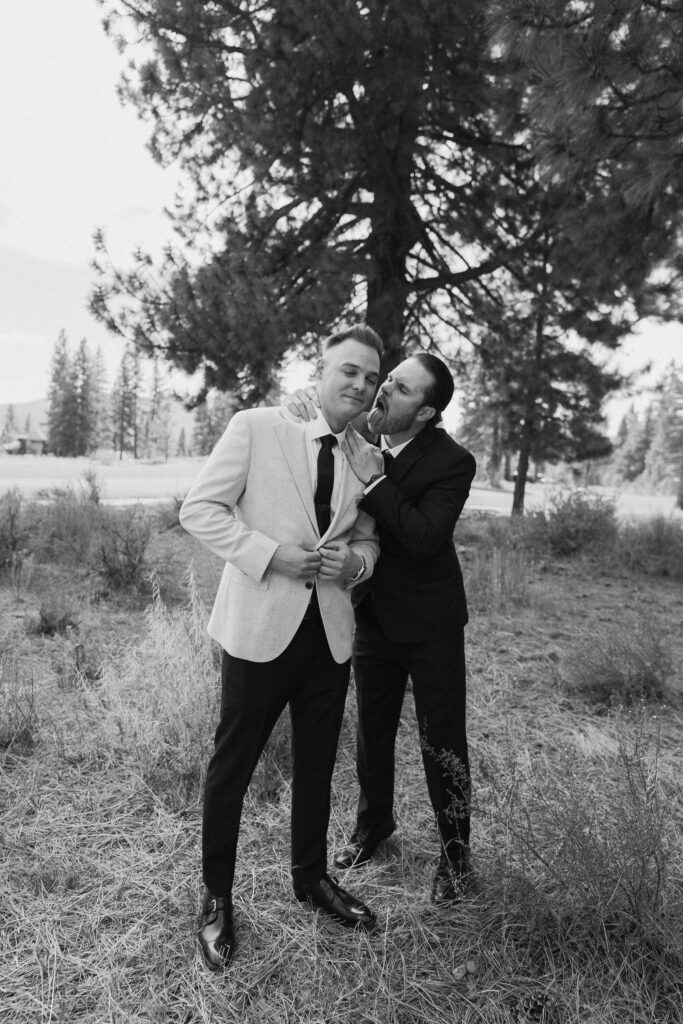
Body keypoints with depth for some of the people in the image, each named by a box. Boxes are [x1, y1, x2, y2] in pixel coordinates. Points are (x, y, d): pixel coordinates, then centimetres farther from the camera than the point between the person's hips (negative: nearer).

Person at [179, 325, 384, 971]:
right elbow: (199, 509, -8)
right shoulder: (255, 429, -7)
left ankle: (311, 877, 43)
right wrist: (272, 553, -19)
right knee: (232, 765, 9)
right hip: (261, 627, -4)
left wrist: (355, 561, -7)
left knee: (317, 764, 19)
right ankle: (217, 898, 32)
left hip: (329, 632, 5)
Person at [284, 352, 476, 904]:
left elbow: (423, 540, -28)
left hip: (429, 624, -4)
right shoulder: (355, 436, -4)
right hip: (372, 614, 5)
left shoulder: (452, 461, -18)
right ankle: (374, 822, 43)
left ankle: (456, 852, 29)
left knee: (442, 743, 7)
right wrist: (301, 408, -22)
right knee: (372, 730, 20)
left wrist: (373, 478, -31)